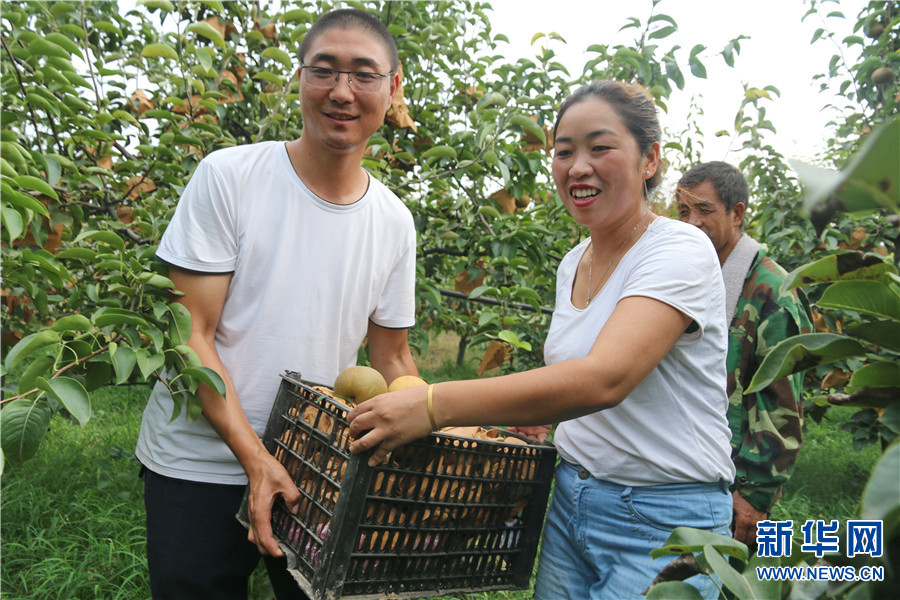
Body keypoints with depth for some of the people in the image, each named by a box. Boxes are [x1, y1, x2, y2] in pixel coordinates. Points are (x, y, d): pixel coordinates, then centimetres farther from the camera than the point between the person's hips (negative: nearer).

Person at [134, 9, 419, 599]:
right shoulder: (229, 176, -11)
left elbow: (393, 357, 8)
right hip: (198, 465, -3)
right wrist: (256, 458, -20)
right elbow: (192, 335, -13)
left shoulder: (396, 222, 0)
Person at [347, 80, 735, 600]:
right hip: (571, 499, 6)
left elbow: (605, 378, -33)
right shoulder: (573, 264, 6)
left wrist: (436, 405, -37)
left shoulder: (681, 252, -18)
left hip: (665, 523, -6)